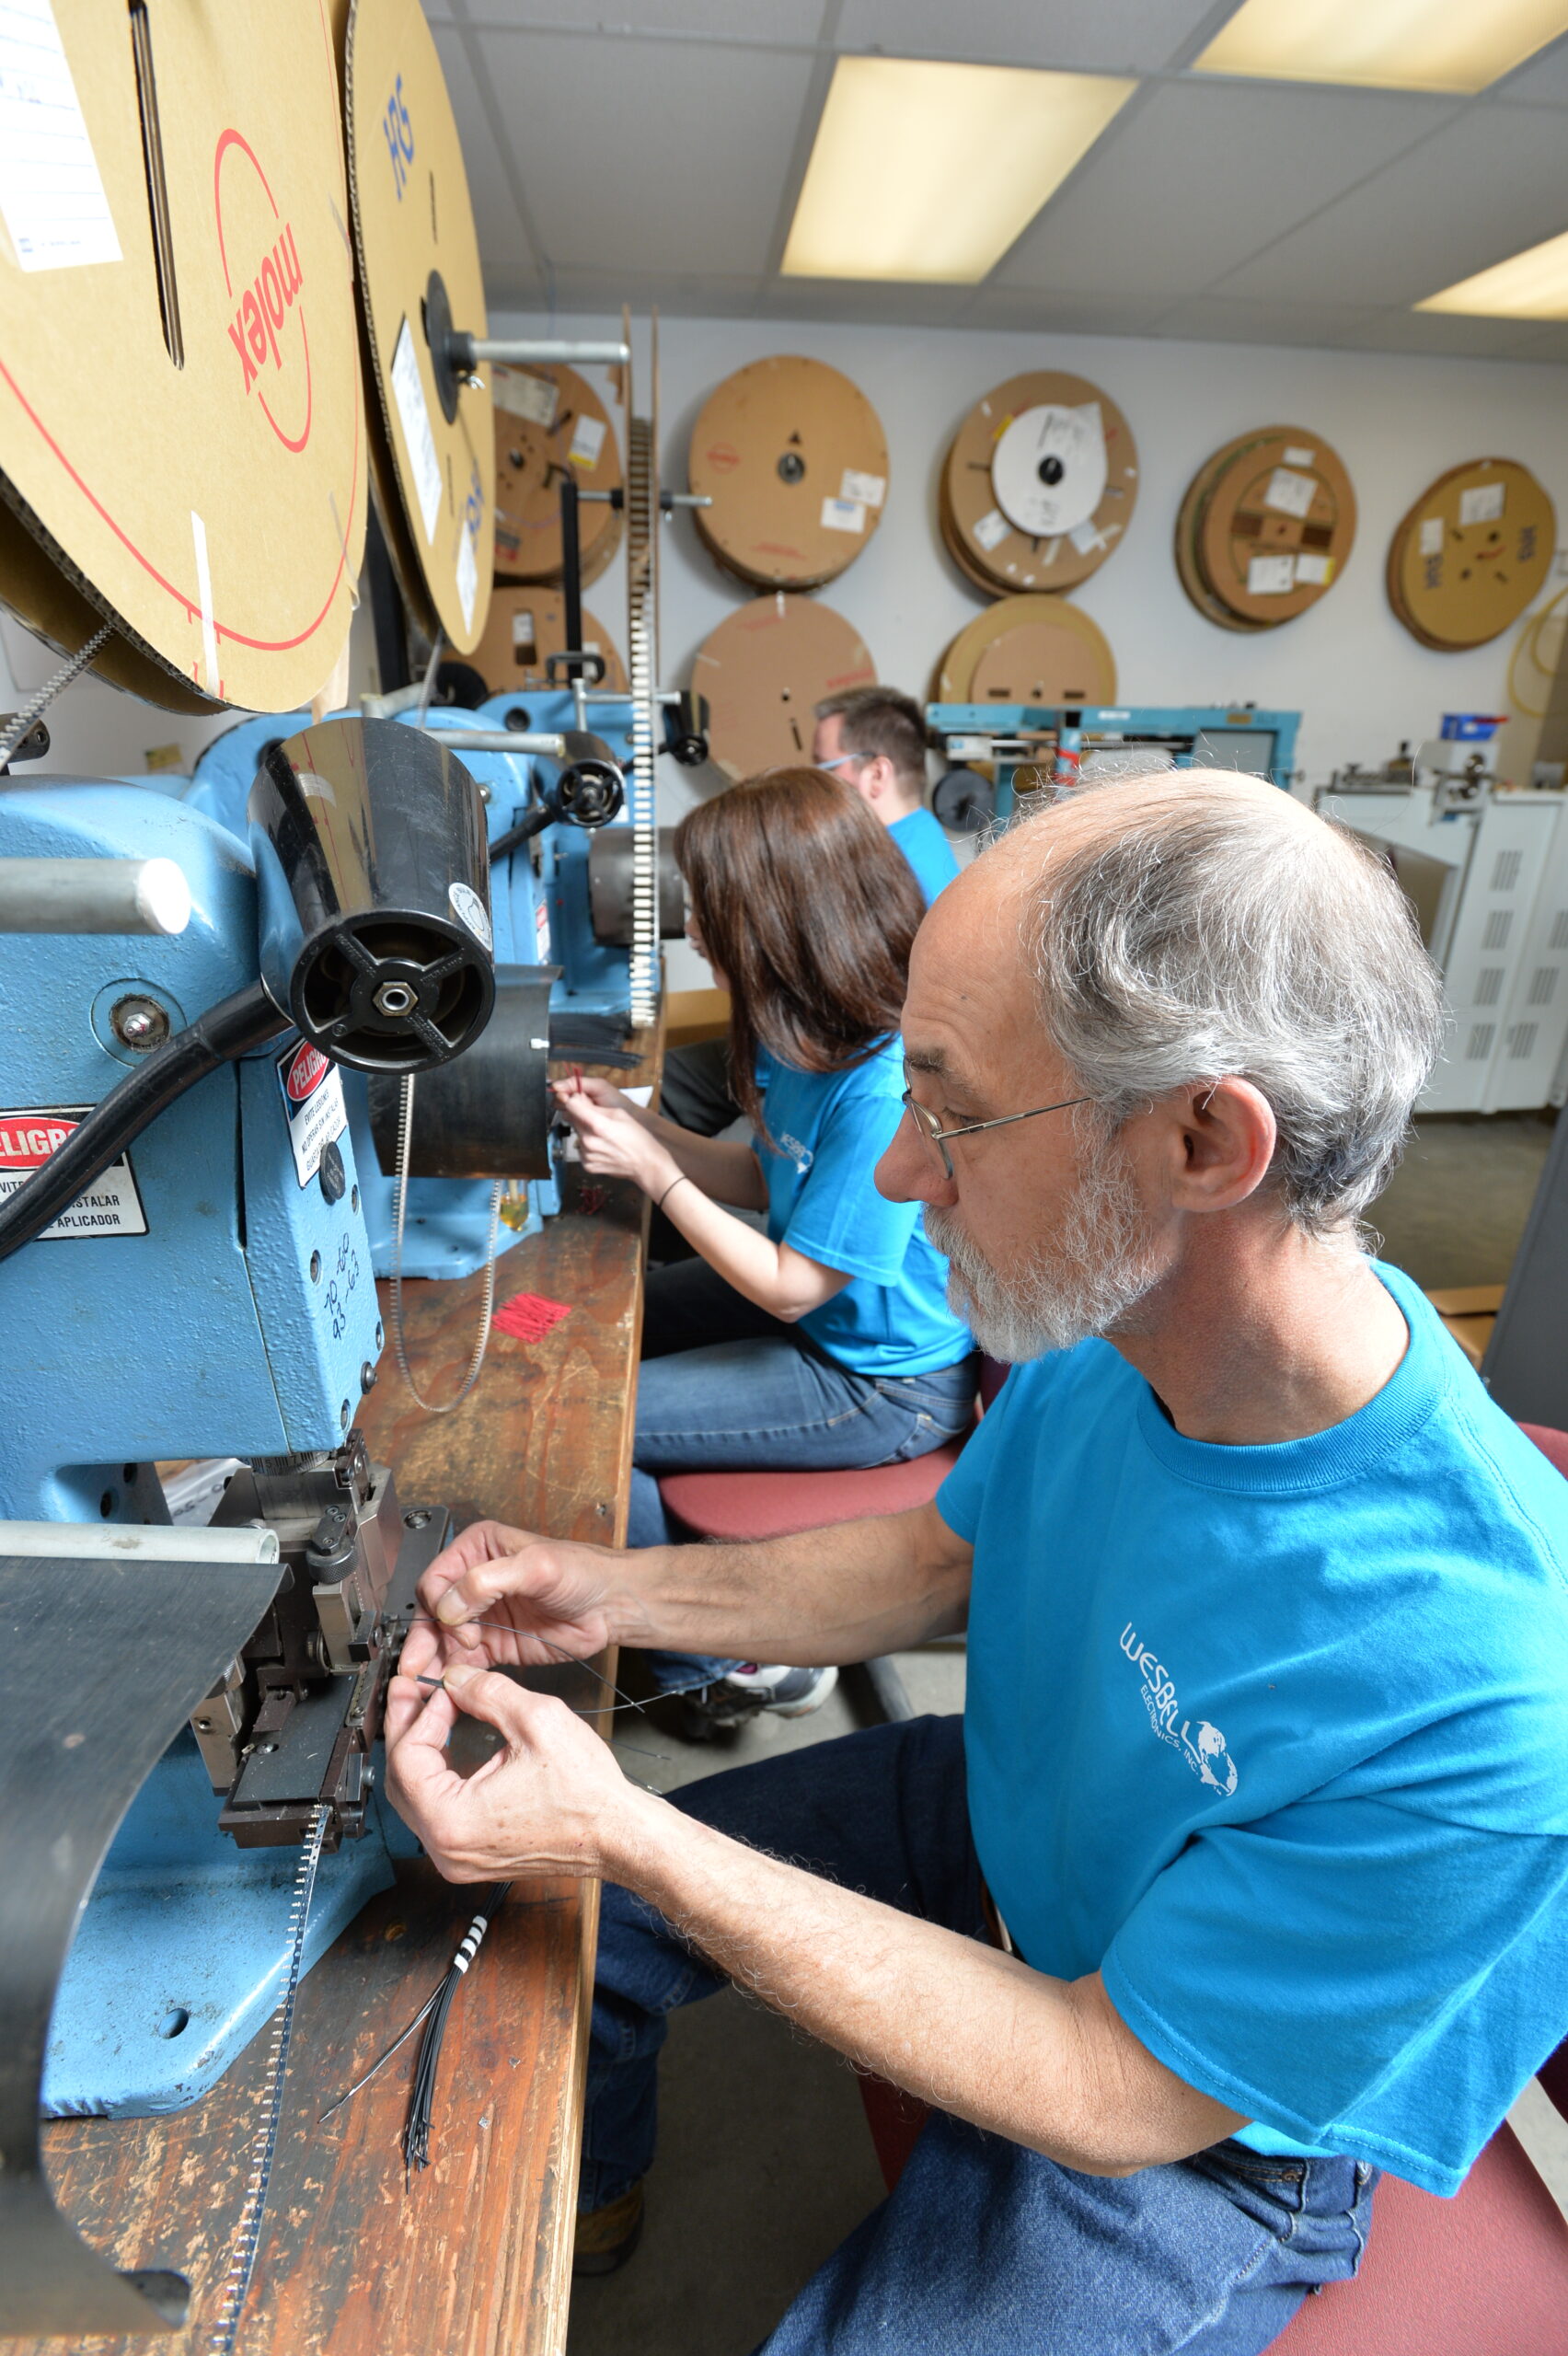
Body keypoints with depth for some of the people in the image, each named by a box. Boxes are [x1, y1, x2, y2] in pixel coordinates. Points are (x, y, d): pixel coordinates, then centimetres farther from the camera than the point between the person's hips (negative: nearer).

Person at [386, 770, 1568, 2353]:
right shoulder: (1120, 1316, -19)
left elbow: (1116, 2094, -28)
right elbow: (944, 1556, -2)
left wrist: (622, 1836, -32)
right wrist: (619, 1594, -14)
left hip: (1190, 2134, -4)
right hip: (1002, 1814, 5)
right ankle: (582, 2204, 42)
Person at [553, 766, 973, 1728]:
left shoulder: (887, 1088, -32)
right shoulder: (820, 1035, -3)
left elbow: (789, 1288, -23)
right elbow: (772, 1183, 7)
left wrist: (652, 1170, -18)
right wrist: (644, 1124, -4)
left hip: (884, 1384, -10)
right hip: (815, 1299, 10)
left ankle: (724, 1667, 16)